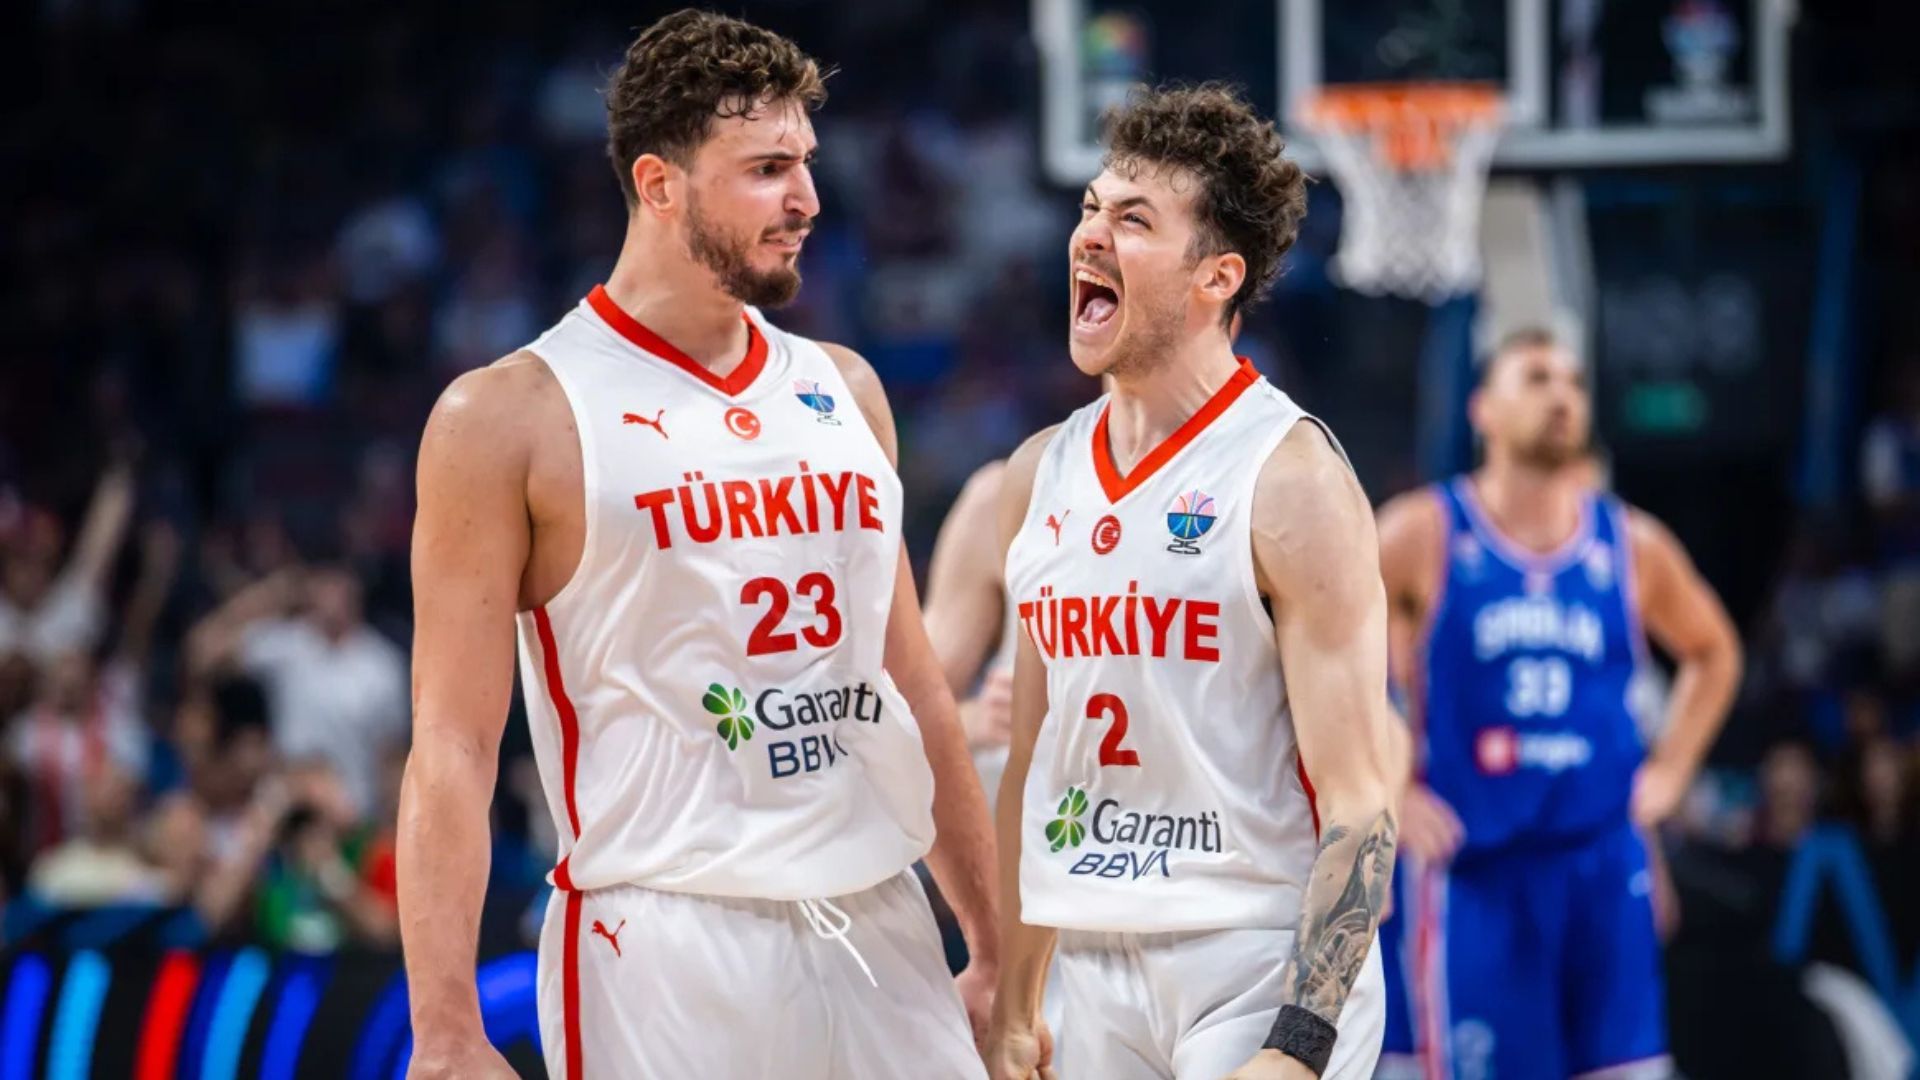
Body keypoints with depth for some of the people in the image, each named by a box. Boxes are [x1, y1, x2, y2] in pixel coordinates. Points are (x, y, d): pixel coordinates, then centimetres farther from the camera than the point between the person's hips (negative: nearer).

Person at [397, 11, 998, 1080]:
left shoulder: (844, 390, 13)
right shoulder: (513, 418, -5)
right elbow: (453, 747, -7)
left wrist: (998, 950, 16)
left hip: (884, 937, 5)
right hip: (667, 944, -5)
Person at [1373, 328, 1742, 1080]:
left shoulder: (1631, 545, 8)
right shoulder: (1426, 535, -3)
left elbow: (1712, 652, 26)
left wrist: (1668, 770, 12)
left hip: (1602, 863, 3)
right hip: (1471, 869, -3)